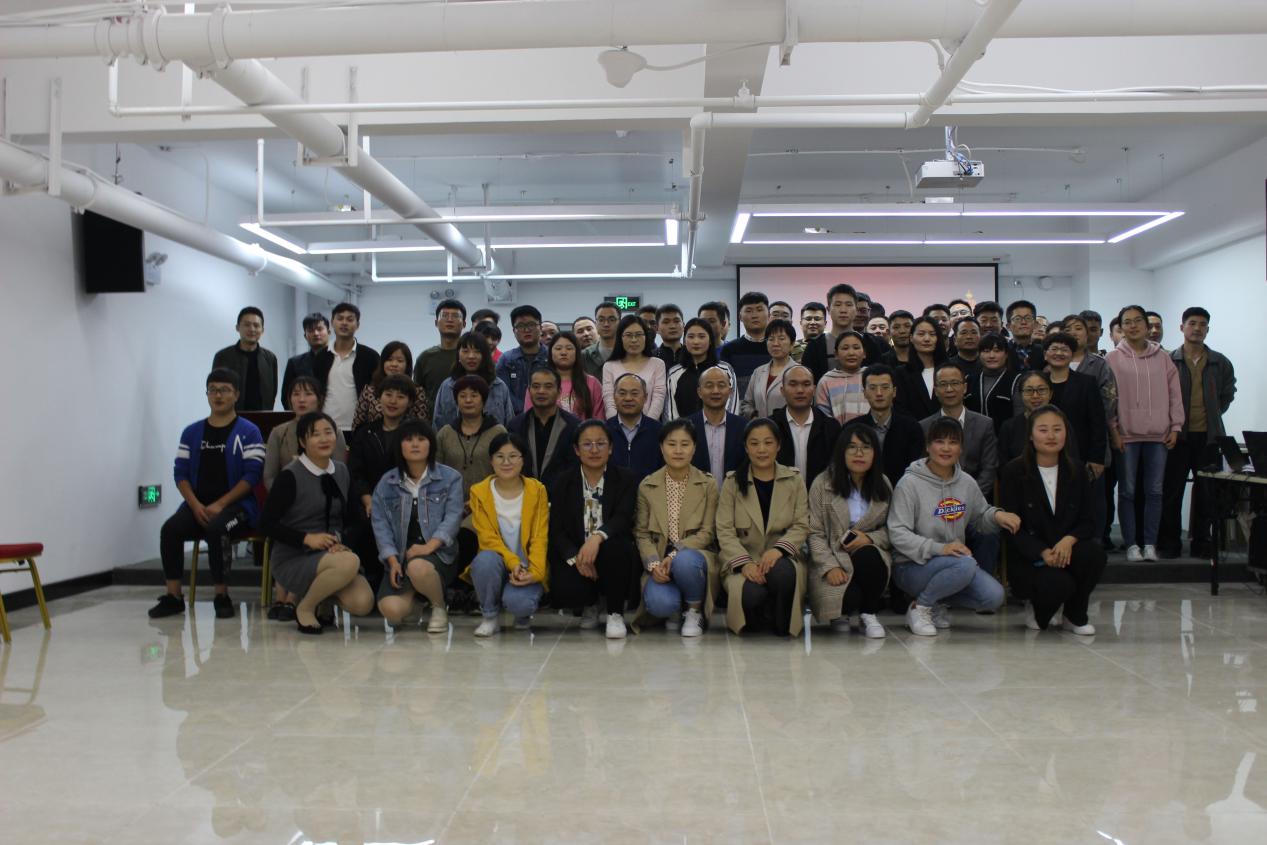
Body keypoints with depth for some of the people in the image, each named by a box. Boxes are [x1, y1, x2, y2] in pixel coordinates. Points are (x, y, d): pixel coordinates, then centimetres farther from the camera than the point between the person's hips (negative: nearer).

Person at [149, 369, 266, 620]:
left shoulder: (248, 432, 1)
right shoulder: (191, 432, 14)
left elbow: (252, 475, -8)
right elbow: (180, 473, 9)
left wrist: (220, 505, -15)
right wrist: (196, 506, -8)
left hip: (236, 505, -4)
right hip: (197, 504, 4)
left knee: (215, 529, -34)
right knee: (170, 529, -23)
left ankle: (222, 596, -19)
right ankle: (173, 597, -14)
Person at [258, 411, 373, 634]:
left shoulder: (342, 472, 9)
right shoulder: (291, 475, -8)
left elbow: (351, 518, 15)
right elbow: (266, 523, -10)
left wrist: (340, 540, -6)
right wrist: (307, 538, -19)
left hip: (332, 554, 5)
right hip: (293, 559, -5)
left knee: (363, 603, -20)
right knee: (350, 562, -34)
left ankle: (324, 587, 12)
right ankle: (305, 608, -9)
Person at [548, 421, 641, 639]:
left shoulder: (625, 479, 1)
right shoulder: (562, 483, 5)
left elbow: (623, 518, -16)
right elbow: (556, 530, -3)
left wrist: (597, 536, -38)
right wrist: (575, 558, -23)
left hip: (612, 555, -1)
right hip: (574, 555, 1)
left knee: (614, 546, -36)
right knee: (565, 589, -30)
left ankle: (615, 612, -11)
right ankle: (589, 606, 12)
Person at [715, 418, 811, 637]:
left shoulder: (794, 481, 8)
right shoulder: (733, 483, 5)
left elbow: (801, 526, 0)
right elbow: (725, 531, -2)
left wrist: (778, 549, -20)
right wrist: (745, 563, -18)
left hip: (781, 559, 1)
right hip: (743, 560, -1)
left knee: (782, 571, -36)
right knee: (752, 593, -34)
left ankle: (782, 626, -7)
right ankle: (763, 620, 3)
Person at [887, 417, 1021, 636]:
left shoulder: (967, 484, 8)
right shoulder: (910, 483, -10)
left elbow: (980, 519, 21)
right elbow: (898, 533, -17)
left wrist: (996, 515, -3)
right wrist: (938, 548, -28)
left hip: (955, 560, 6)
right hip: (912, 566, -6)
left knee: (994, 596, -17)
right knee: (965, 564, -33)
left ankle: (939, 602, 9)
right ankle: (919, 607, -10)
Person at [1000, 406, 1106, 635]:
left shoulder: (1077, 470, 7)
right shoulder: (1014, 472, -5)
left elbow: (1088, 521, 2)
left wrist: (1069, 540, -20)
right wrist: (1043, 552, -23)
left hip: (1067, 550, 4)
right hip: (1029, 558, -4)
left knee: (1094, 554, -29)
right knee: (1058, 584, -33)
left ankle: (1076, 615, -1)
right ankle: (1037, 609, 7)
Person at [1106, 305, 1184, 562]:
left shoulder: (1163, 358, 8)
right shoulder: (1113, 359, 1)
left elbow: (1174, 394, 9)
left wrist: (1175, 427, 3)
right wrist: (1112, 430, -8)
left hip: (1158, 435, 2)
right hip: (1126, 435, -2)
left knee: (1154, 491, 5)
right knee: (1127, 492, 1)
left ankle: (1150, 543, 13)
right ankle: (1131, 544, 8)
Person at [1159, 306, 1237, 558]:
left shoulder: (1220, 363, 7)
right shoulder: (1168, 361, -1)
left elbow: (1228, 393, 19)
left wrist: (1213, 414, 10)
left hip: (1209, 435, 3)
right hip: (1178, 435, -2)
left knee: (1206, 491, 6)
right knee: (1172, 490, 1)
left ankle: (1201, 541, 16)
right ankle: (1169, 542, 9)